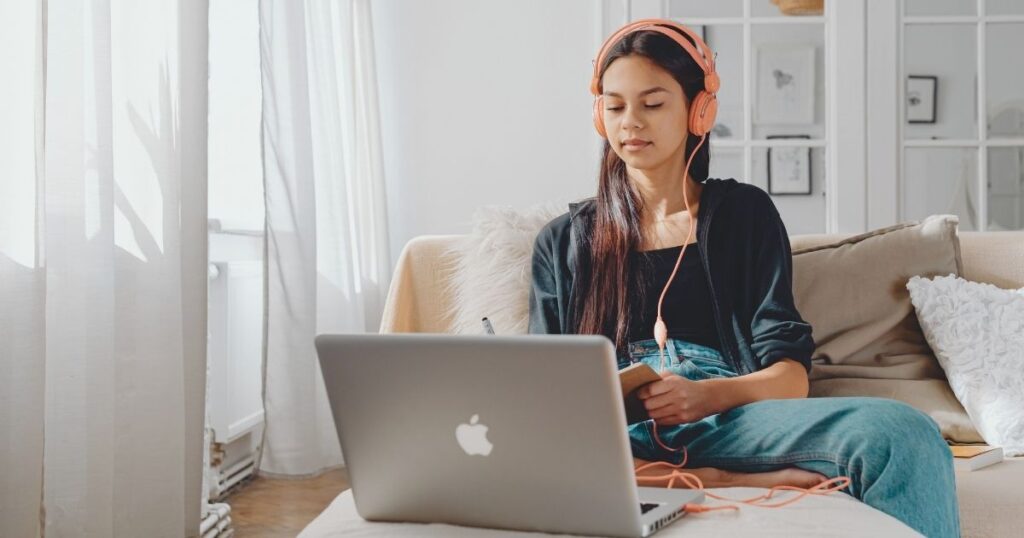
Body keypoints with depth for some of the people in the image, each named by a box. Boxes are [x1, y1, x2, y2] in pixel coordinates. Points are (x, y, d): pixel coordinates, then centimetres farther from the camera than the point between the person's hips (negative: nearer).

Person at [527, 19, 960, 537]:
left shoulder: (743, 213, 15)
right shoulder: (563, 241, 19)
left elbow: (790, 373, 5)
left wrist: (706, 395, -17)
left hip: (725, 419, -1)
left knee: (904, 434, -30)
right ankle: (753, 482, -27)